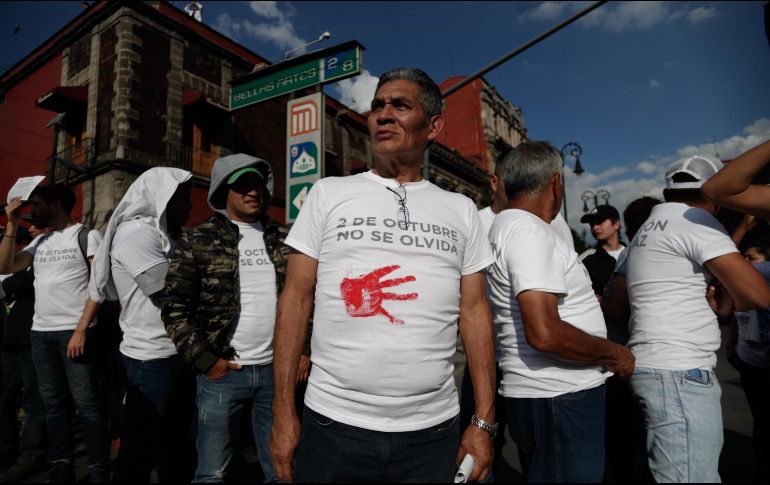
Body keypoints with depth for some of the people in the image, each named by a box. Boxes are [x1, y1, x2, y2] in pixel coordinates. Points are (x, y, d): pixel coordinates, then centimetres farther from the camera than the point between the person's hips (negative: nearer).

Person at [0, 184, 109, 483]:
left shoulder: (87, 236, -3)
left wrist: (82, 329, -16)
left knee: (86, 403, -5)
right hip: (40, 332, 7)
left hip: (73, 331, -7)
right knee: (53, 402, 12)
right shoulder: (40, 242, 17)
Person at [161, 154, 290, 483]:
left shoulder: (283, 240, 7)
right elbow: (174, 307, -4)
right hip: (222, 372, -2)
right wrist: (204, 360, -8)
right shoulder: (198, 241, -1)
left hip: (275, 370, 3)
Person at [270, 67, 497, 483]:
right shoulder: (328, 193, 1)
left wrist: (483, 422, 1)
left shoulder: (461, 210, 5)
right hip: (333, 424, -1)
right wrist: (283, 412, -4)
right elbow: (296, 299, -1)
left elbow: (474, 312, 4)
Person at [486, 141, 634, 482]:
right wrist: (614, 353, -13)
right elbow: (545, 333, -28)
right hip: (559, 398, -10)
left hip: (536, 391, 10)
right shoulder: (529, 230, -19)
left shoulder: (505, 225, 12)